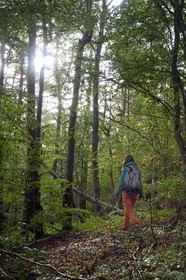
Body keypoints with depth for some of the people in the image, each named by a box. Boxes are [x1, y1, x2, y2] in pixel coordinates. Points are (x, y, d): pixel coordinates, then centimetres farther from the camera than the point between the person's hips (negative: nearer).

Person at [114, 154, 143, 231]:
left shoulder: (125, 169, -6)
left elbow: (121, 182, -8)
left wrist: (117, 193, -2)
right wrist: (140, 193, 15)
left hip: (126, 192, -5)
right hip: (134, 192, 5)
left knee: (129, 210, -6)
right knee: (128, 209, 17)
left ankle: (135, 223, -28)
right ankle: (125, 226, 25)